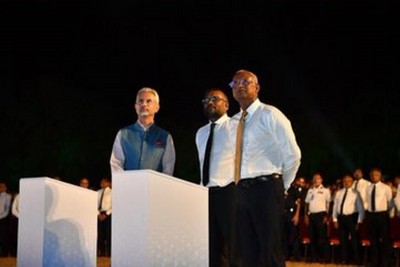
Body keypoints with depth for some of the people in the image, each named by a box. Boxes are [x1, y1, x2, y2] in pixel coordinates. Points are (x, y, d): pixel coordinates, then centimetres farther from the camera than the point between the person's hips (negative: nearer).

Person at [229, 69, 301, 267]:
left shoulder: (270, 115, -5)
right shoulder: (234, 122, 15)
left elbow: (293, 154, -7)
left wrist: (281, 185, 0)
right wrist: (241, 187, 14)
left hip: (266, 189, -6)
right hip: (242, 191, 7)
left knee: (270, 251, -6)